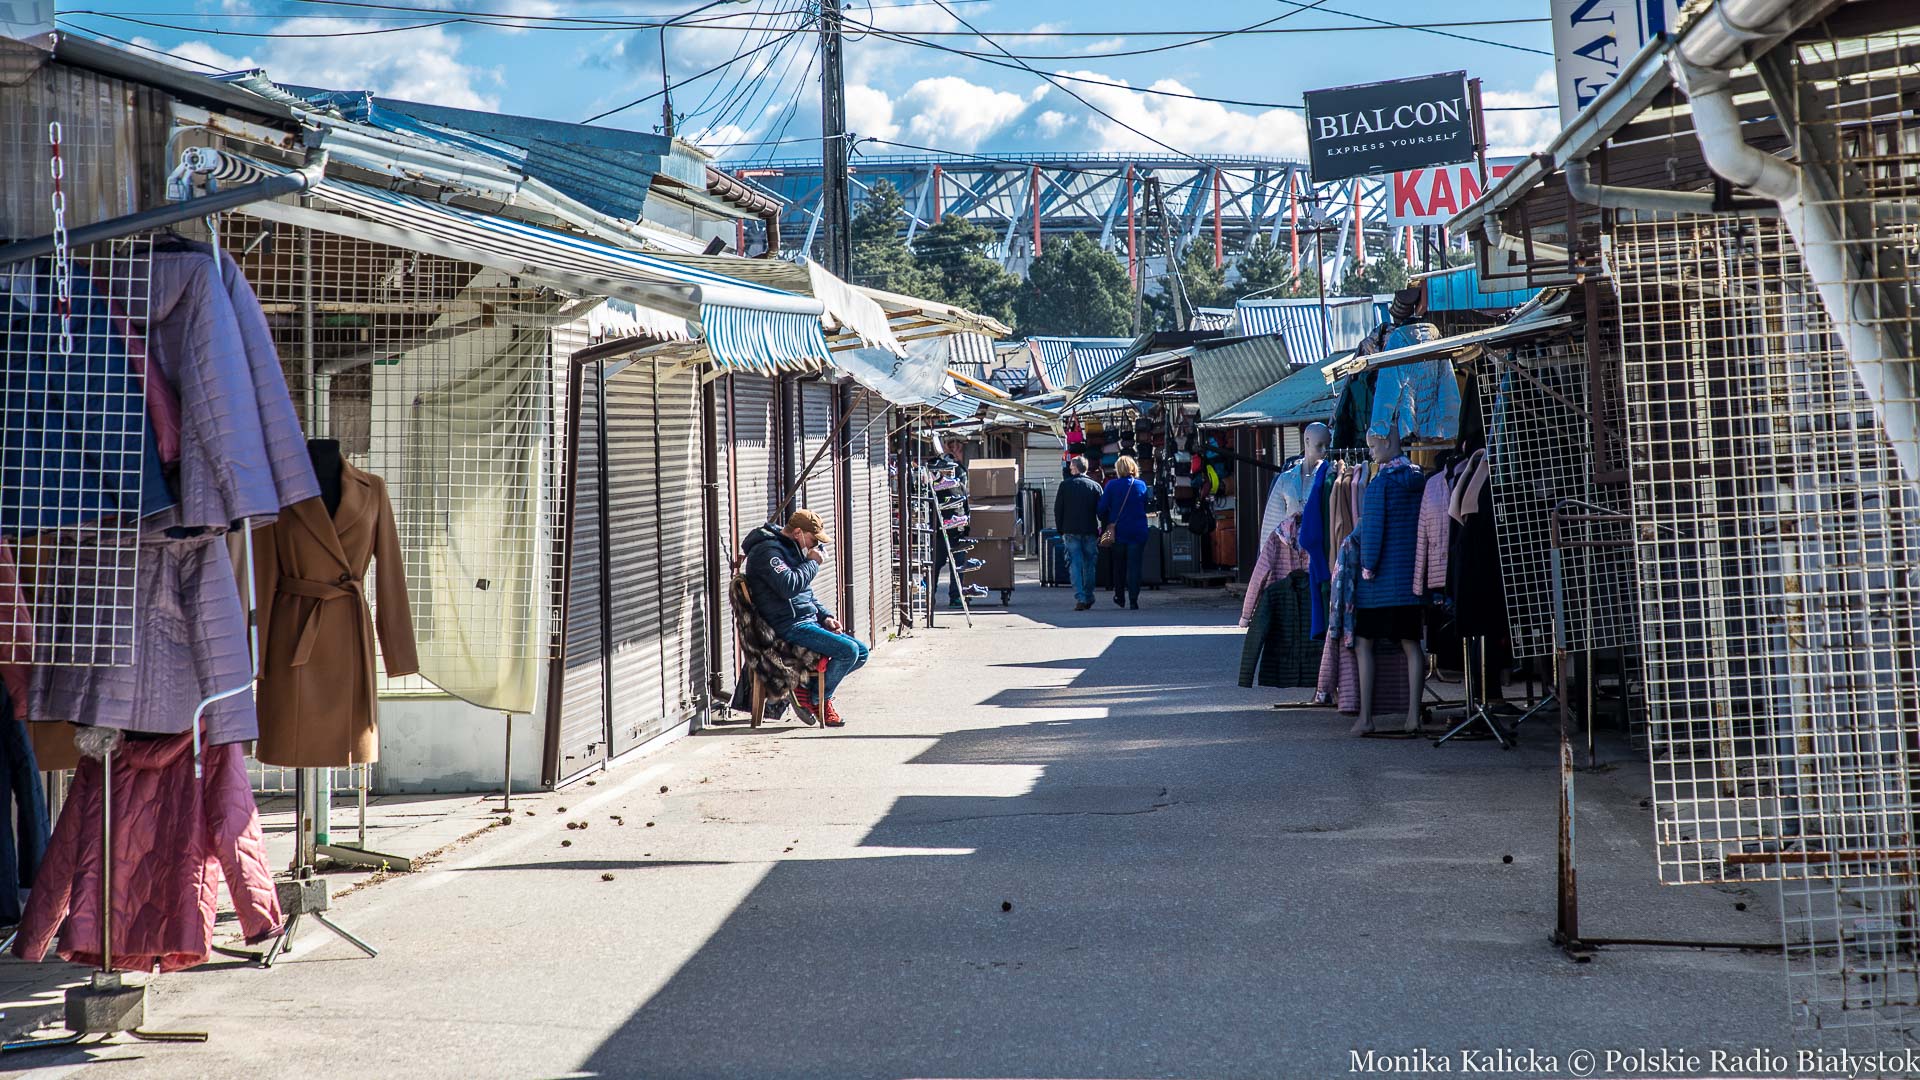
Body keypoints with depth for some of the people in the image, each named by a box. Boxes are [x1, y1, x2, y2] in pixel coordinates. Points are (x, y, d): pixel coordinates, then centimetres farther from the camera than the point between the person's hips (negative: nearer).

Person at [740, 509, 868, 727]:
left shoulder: (792, 550, 22)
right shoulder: (767, 551, -11)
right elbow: (789, 586, -27)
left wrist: (825, 617, 11)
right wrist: (812, 562, -13)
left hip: (809, 622, 11)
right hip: (789, 626, -11)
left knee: (861, 652, 3)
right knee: (848, 650, -22)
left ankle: (807, 685, 2)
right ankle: (819, 700, -3)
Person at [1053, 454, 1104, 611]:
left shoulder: (1065, 486, 0)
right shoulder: (1095, 486, 2)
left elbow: (1058, 510, 3)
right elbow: (1101, 511, 2)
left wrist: (1061, 531, 10)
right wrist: (1102, 532, 8)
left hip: (1071, 532, -2)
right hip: (1090, 532, 2)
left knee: (1075, 565, -2)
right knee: (1089, 565, 12)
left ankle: (1081, 598, -13)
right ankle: (1088, 597, 17)